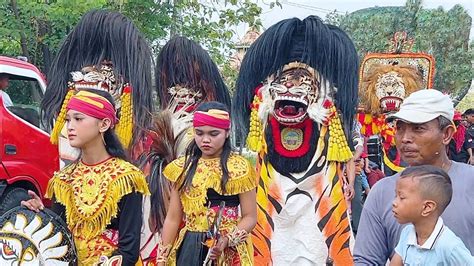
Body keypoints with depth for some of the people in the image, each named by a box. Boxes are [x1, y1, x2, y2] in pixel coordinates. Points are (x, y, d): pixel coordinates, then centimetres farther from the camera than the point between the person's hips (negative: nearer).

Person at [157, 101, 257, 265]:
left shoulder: (239, 167, -6)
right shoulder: (183, 167, 2)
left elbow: (250, 217, -6)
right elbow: (173, 218, 4)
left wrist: (227, 240, -21)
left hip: (229, 251, -3)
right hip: (188, 249, 3)